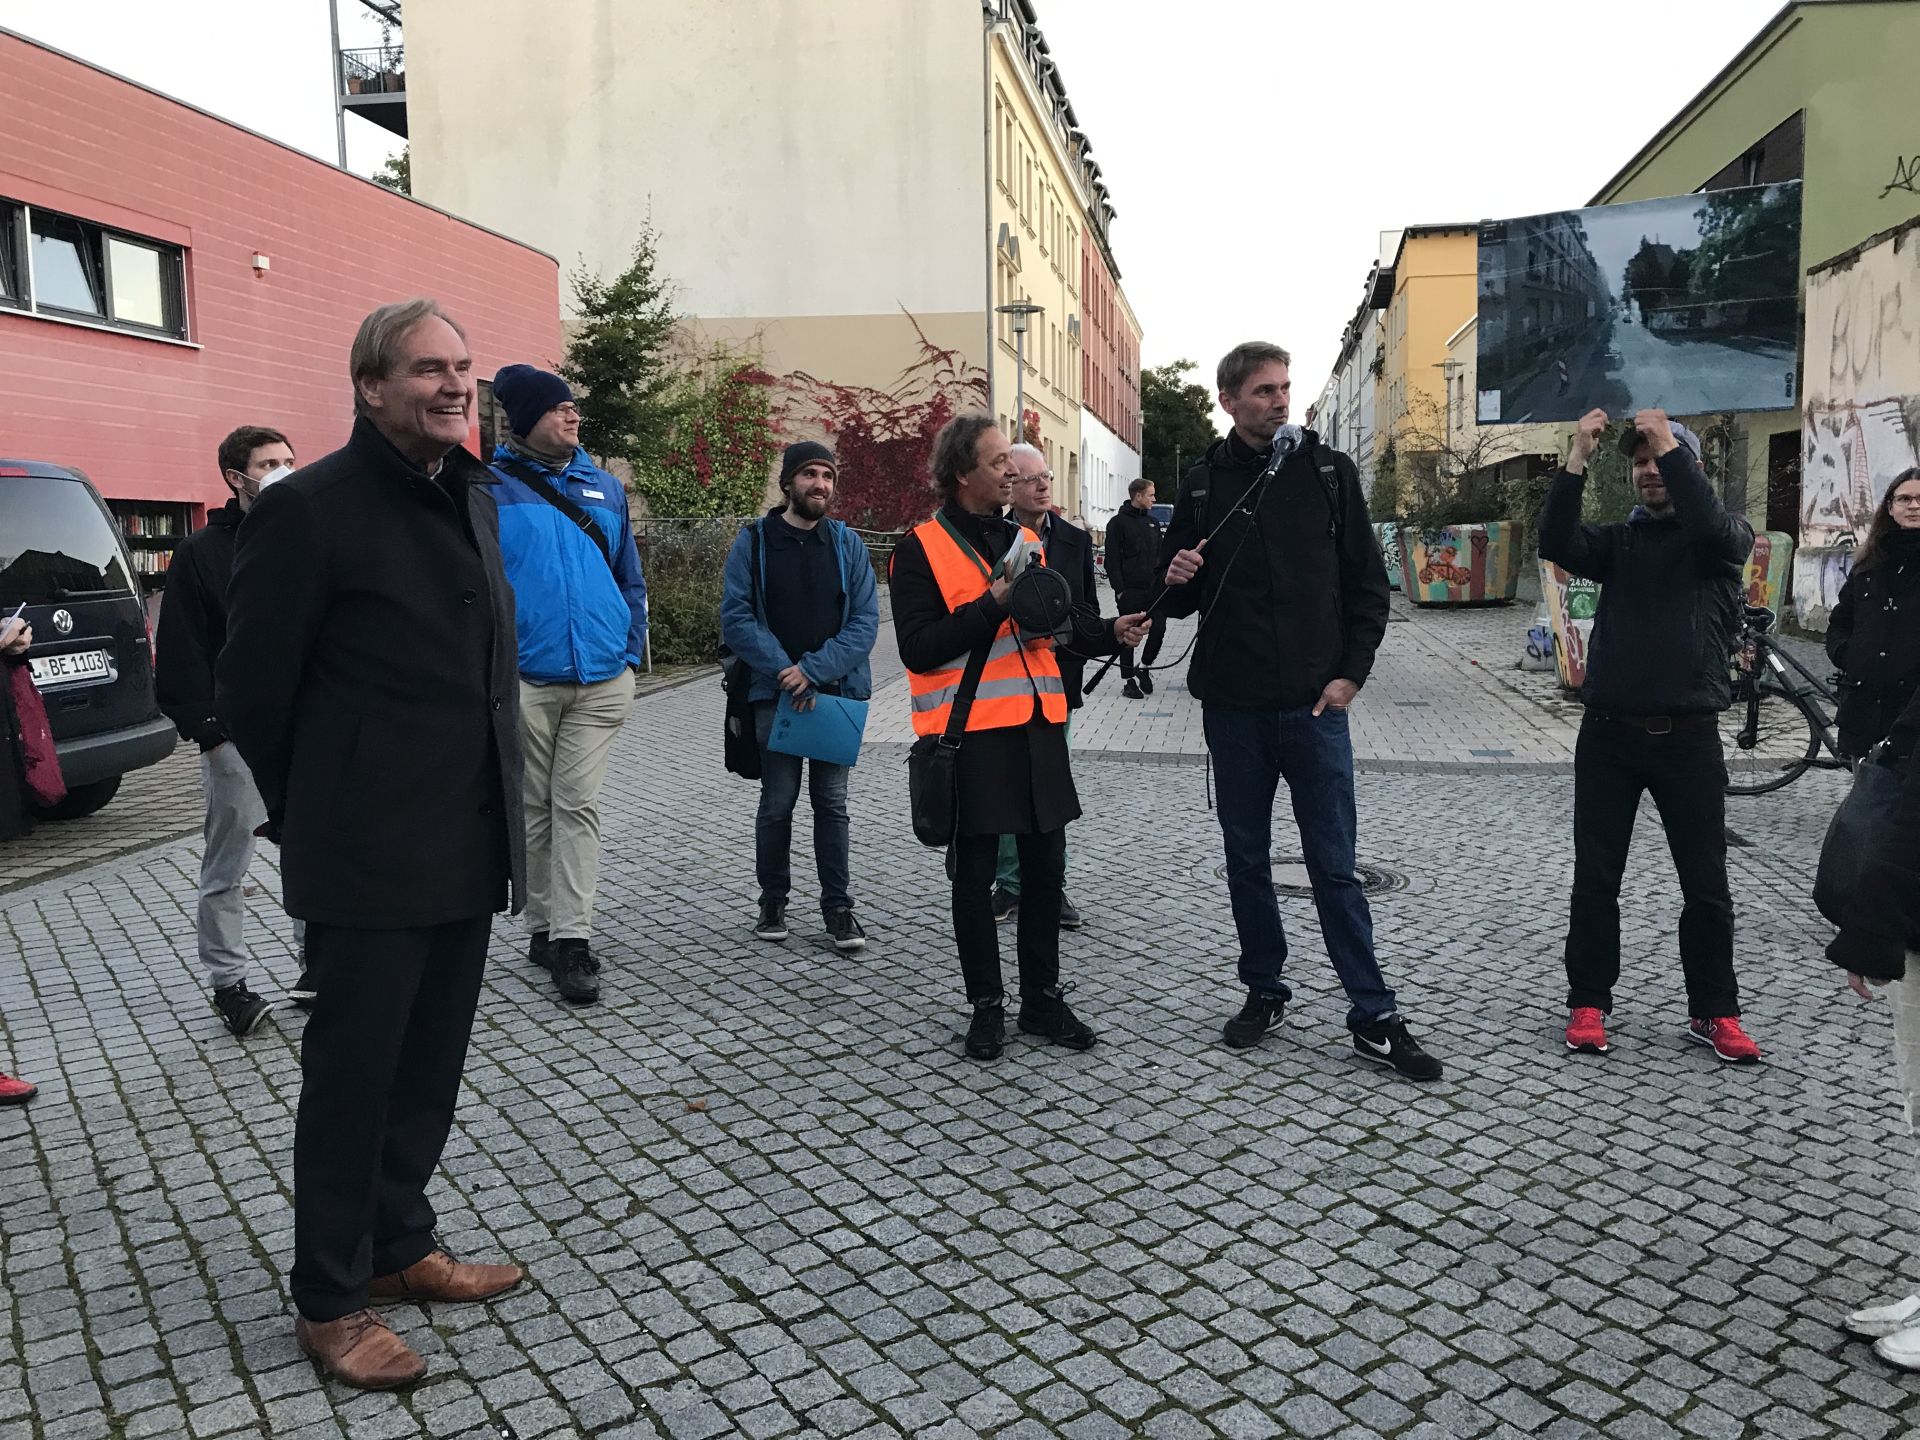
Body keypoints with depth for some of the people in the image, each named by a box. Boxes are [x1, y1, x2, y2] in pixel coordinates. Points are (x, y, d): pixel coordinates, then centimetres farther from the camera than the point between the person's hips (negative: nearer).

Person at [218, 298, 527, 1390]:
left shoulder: (475, 499, 10)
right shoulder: (309, 509, -13)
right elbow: (252, 692, -8)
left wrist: (495, 811, 15)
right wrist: (317, 819, 3)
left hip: (468, 849, 7)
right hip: (370, 857, -7)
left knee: (429, 1067, 17)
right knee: (353, 1075, 6)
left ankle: (400, 1245, 36)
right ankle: (331, 1299, 23)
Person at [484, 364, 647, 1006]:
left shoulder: (605, 487, 12)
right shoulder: (490, 489, 0)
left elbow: (630, 579, 16)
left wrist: (632, 654, 7)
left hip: (601, 681, 2)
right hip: (524, 681, -2)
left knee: (579, 806, -1)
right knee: (535, 808, 8)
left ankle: (571, 938, 0)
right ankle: (543, 927, 21)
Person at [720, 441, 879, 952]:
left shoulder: (848, 544, 5)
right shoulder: (754, 541, 1)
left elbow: (865, 621, -2)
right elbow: (736, 619, -5)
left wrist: (814, 669, -14)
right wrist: (784, 672, -15)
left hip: (837, 693, 1)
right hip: (775, 694, -1)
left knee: (832, 803, 5)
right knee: (777, 802, 6)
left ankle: (838, 907, 13)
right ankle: (773, 903, 20)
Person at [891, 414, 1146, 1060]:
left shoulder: (1027, 539, 14)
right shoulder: (921, 547, -6)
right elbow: (917, 647, -14)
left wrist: (1109, 632, 1)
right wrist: (993, 605, -20)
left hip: (1038, 725, 6)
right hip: (970, 732, -6)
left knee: (1045, 866, 11)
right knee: (975, 874, 6)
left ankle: (1043, 999, 26)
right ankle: (986, 1006, 20)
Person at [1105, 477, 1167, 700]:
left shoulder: (1153, 522, 15)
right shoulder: (1118, 522, -4)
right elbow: (1112, 560, -7)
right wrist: (1119, 589, -13)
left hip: (1154, 589, 5)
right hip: (1130, 591, -5)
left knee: (1159, 629, -1)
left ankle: (1144, 667, 20)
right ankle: (1129, 680, 10)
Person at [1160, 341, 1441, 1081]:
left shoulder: (1329, 472, 2)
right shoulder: (1203, 484, 5)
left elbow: (1367, 583, 3)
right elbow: (1178, 599, 10)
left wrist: (1351, 672, -6)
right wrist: (1177, 580, -12)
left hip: (1314, 705, -2)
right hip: (1233, 707, 2)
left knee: (1334, 864, 0)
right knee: (1246, 858, 11)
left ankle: (1373, 1016, 9)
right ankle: (1264, 992, 26)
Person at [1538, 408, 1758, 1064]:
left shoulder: (1724, 537, 4)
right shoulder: (1619, 540, 11)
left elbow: (1716, 528, -21)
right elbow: (1556, 544, -9)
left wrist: (1670, 445, -21)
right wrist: (1576, 460, -18)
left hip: (1688, 737, -2)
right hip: (1609, 734, 2)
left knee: (1706, 884, 6)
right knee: (1595, 877, 5)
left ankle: (1714, 1011, 20)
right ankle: (1588, 1002, 16)